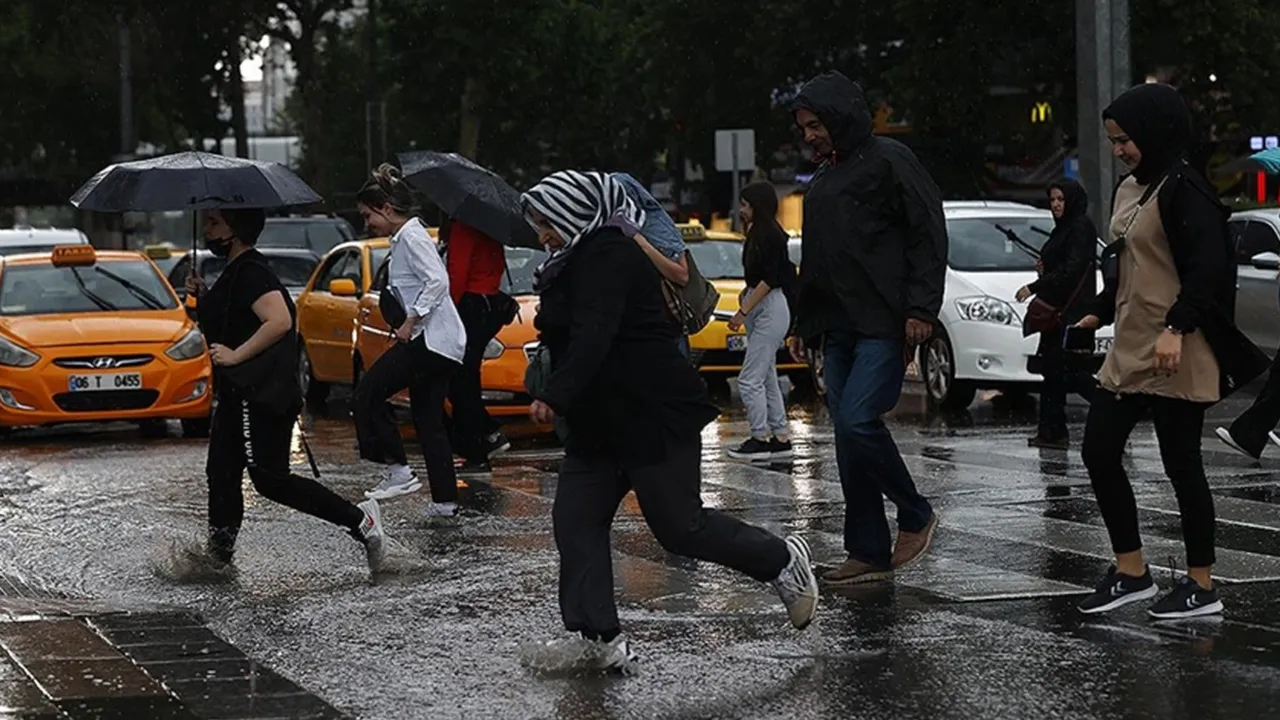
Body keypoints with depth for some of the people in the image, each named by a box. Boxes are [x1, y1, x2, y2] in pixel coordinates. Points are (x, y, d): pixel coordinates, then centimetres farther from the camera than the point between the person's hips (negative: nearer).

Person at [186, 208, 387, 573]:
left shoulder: (251, 272, -15)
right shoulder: (235, 272, 17)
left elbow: (279, 321, -28)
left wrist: (236, 354, -23)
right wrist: (203, 296, 14)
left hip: (261, 398, -11)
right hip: (238, 394, 11)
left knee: (270, 479, -11)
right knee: (221, 474, 10)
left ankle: (358, 519, -9)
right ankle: (219, 557, 15)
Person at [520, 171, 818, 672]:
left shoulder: (608, 254, -16)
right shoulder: (581, 259, 18)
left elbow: (593, 336, -28)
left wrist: (554, 396, -34)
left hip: (656, 417, -11)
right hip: (601, 423, 11)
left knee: (679, 527, -5)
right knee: (575, 520, 0)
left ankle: (783, 560, 16)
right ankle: (599, 638, -2)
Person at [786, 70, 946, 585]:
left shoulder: (888, 161, -4)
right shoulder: (822, 182, 22)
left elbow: (928, 234, -10)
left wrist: (921, 308, -17)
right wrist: (803, 324, 24)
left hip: (885, 326, -9)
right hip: (839, 330, 9)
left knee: (858, 422, -19)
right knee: (848, 435, 4)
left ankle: (915, 516, 1)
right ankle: (869, 554, 8)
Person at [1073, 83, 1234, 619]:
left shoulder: (1183, 191, -14)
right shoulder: (1128, 190, 14)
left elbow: (1207, 269, -22)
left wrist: (1176, 328, -30)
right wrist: (1099, 313, 28)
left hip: (1176, 357, -9)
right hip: (1128, 352, 10)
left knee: (1181, 464, -2)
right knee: (1099, 454, 7)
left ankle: (1201, 586, 8)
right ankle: (1131, 573, 17)